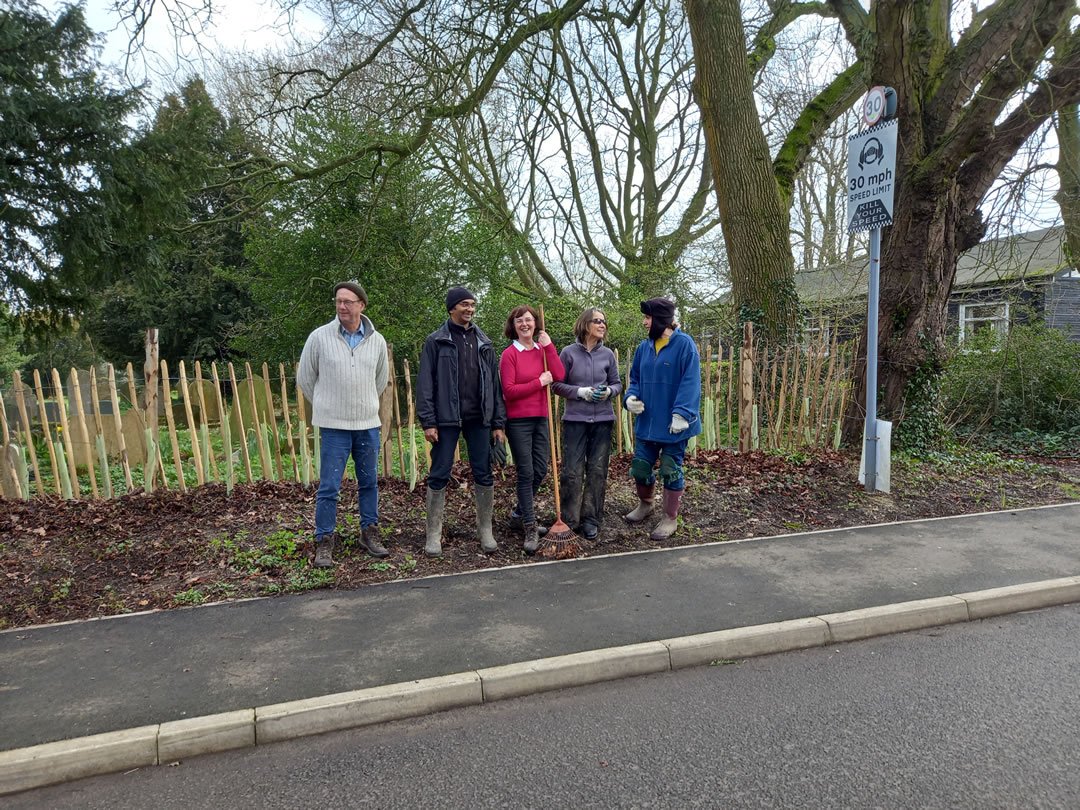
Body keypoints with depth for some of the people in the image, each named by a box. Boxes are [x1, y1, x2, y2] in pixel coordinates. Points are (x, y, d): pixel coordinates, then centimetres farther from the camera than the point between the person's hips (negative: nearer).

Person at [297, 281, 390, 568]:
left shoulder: (376, 341, 2)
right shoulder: (320, 337, -6)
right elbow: (305, 378, 5)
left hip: (368, 424, 3)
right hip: (334, 425, -3)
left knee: (369, 483, 13)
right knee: (329, 487, 1)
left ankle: (369, 533, 28)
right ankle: (324, 543, 14)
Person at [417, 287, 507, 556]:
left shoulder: (483, 342, 13)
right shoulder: (436, 341, 2)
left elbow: (494, 383, 11)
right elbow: (425, 383, -2)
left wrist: (498, 422, 6)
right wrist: (428, 421, -10)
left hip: (479, 418, 3)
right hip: (446, 419, -3)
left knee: (484, 474, 4)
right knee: (439, 475, 1)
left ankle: (485, 531, 17)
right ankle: (433, 534, 12)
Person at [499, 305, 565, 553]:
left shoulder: (542, 350, 8)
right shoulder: (509, 354, -7)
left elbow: (559, 376, -8)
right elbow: (509, 391, -14)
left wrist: (549, 346, -9)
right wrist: (539, 382, -11)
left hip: (540, 418, 6)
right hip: (518, 420, -5)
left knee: (541, 470, 12)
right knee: (526, 473, -3)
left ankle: (521, 510, 34)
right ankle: (530, 528, 7)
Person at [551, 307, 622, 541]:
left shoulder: (607, 354, 6)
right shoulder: (569, 353, -2)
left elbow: (617, 383, 12)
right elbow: (556, 384, 0)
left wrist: (609, 391, -10)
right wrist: (580, 392, -14)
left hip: (603, 419, 3)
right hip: (575, 419, -3)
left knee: (598, 471, 5)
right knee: (572, 471, -4)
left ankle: (591, 520, 16)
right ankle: (569, 520, 8)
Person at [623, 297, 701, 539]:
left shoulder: (684, 344, -12)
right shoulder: (644, 346, 7)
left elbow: (690, 382, -17)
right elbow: (635, 377, 15)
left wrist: (681, 413, -24)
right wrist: (631, 397, -5)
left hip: (673, 423, -5)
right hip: (647, 420, 6)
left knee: (670, 470, 6)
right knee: (640, 467, 10)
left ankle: (669, 519, 22)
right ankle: (645, 504, 38)